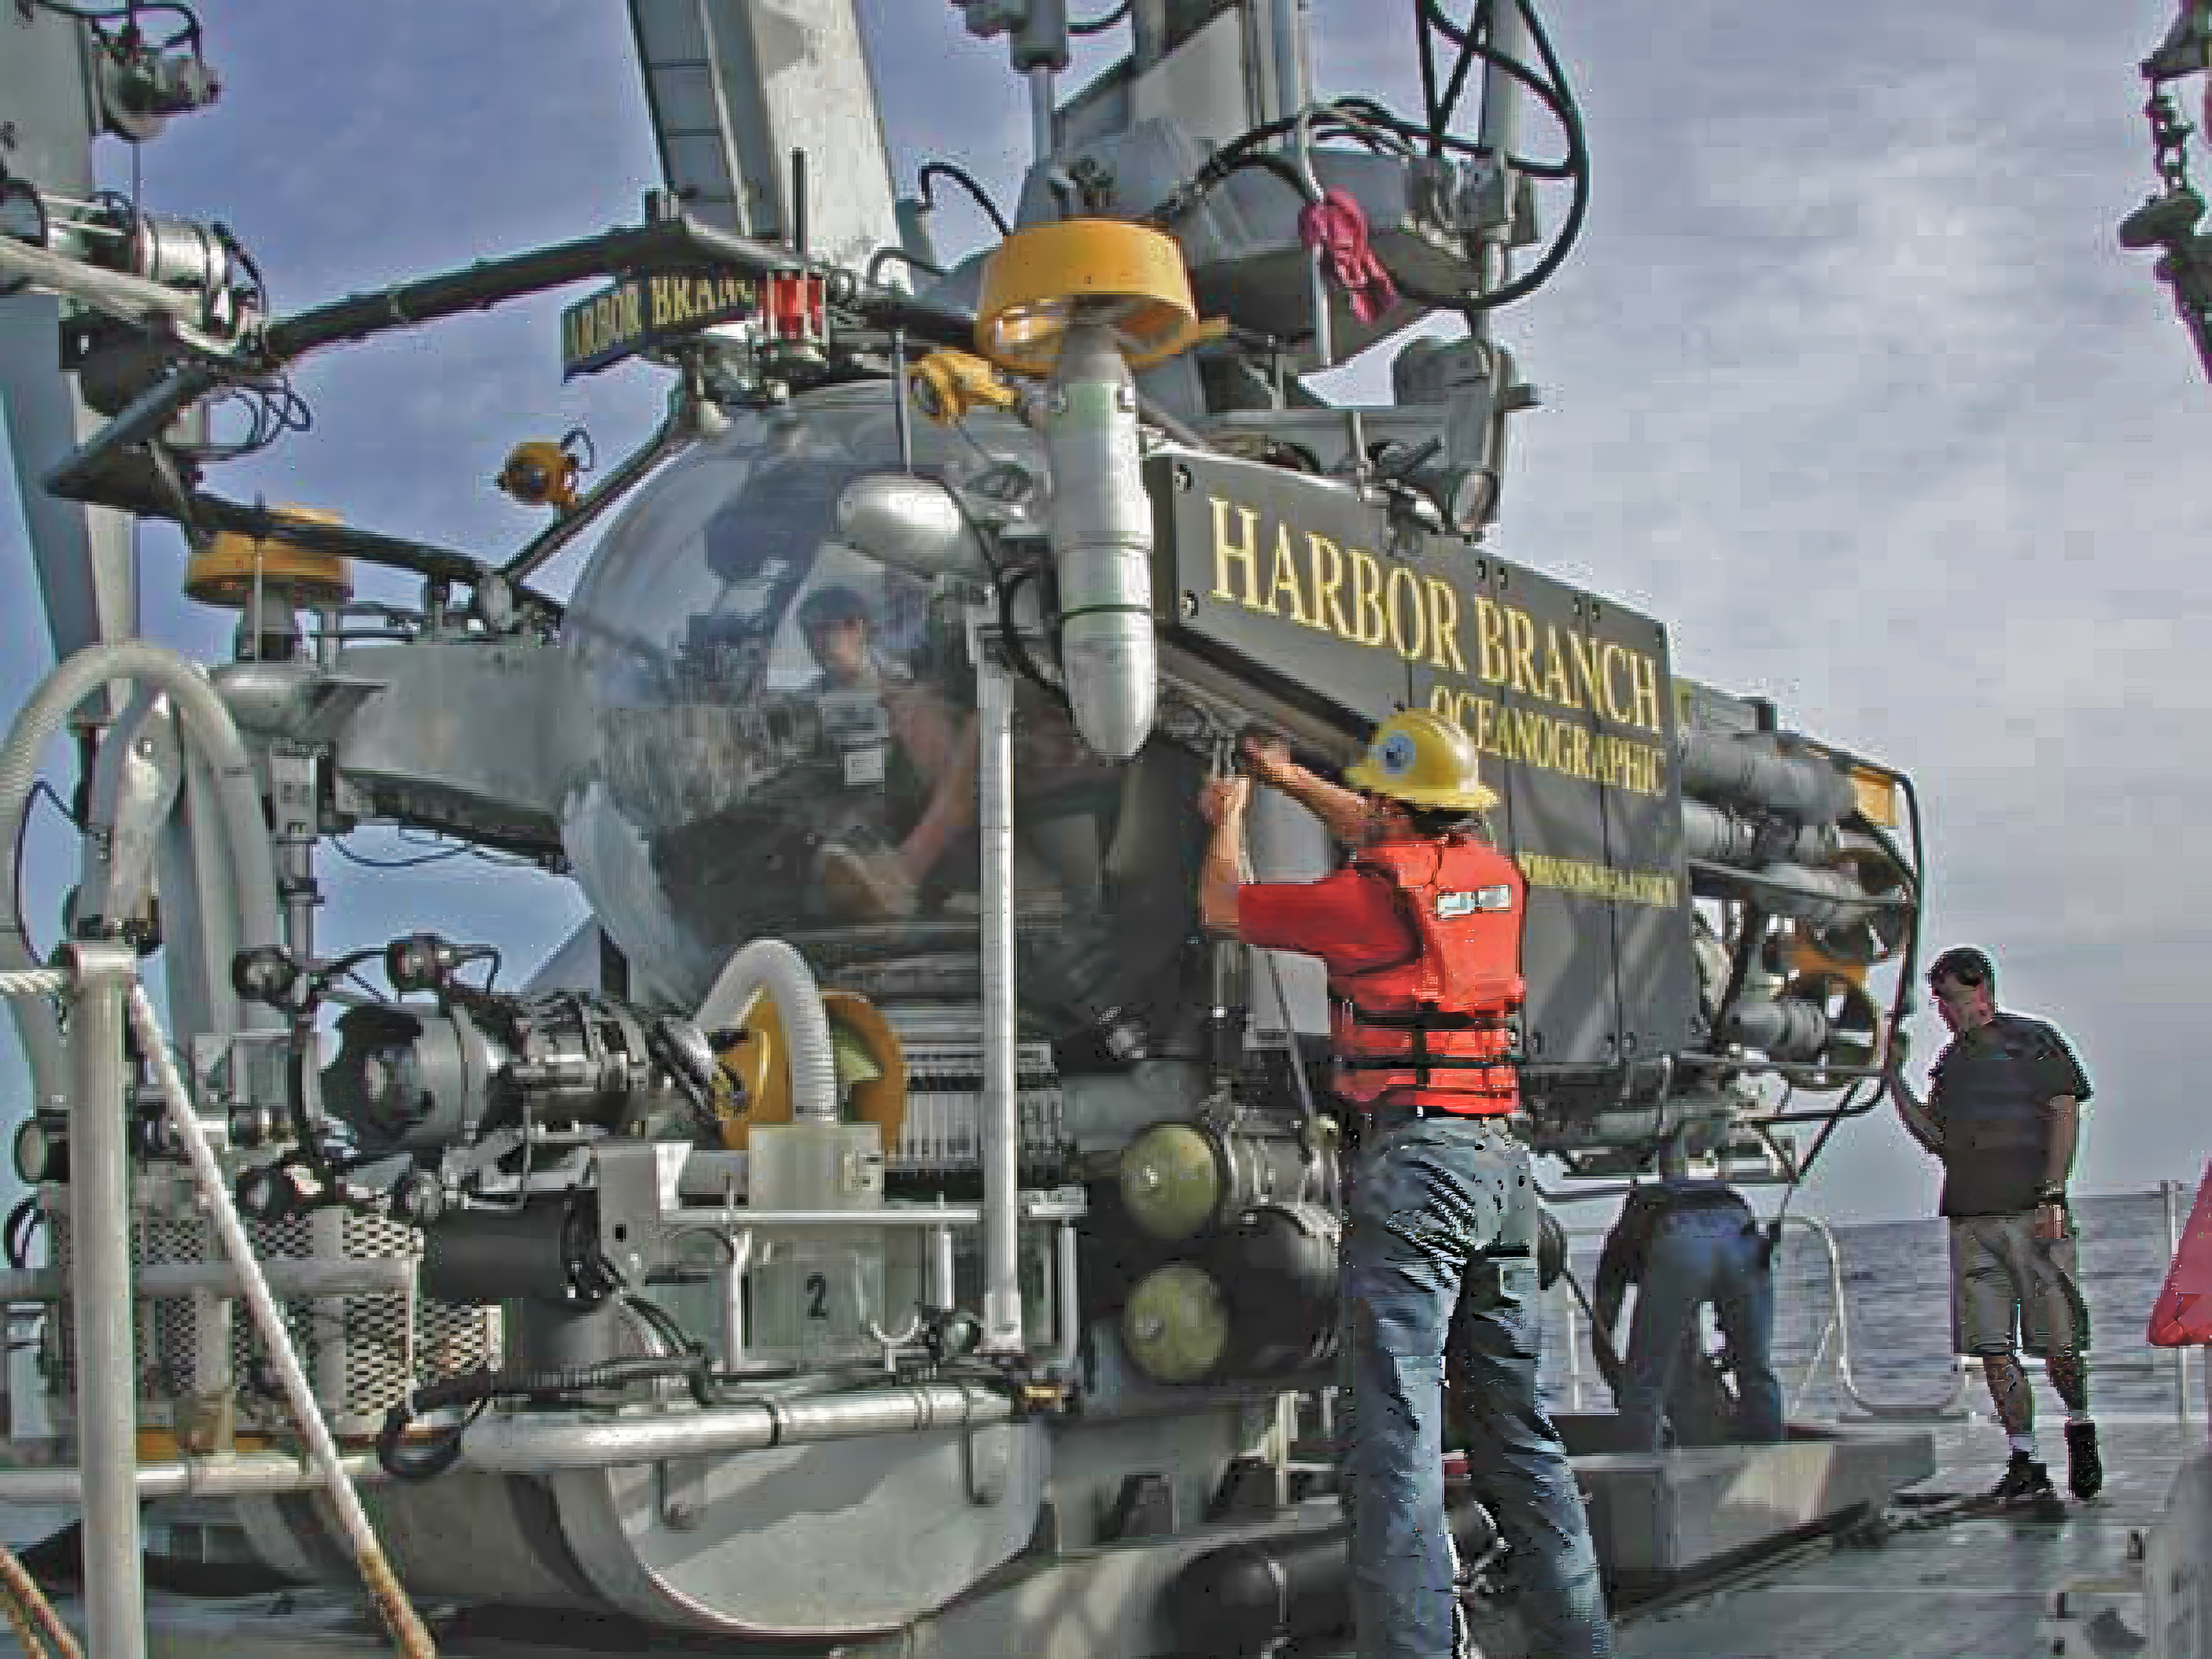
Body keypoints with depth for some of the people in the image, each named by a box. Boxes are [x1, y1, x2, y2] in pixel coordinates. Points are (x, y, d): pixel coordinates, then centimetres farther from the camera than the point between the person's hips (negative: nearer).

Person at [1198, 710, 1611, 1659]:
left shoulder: (1372, 893, -8)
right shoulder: (1496, 875, 12)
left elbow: (1222, 910, 5)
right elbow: (1397, 844, 33)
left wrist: (1227, 818, 25)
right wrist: (1290, 779, 43)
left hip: (1413, 1161, -7)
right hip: (1501, 1163, 8)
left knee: (1398, 1424, -8)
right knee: (1518, 1427, 14)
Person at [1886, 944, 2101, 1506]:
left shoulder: (2033, 1040, 3)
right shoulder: (1949, 1064, 18)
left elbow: (2065, 1116, -3)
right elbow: (1936, 1140, 14)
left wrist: (2052, 1196, -12)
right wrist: (1895, 1077, 7)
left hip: (2033, 1212, -5)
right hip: (1971, 1221, 5)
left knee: (2058, 1342, -2)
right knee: (1993, 1347, -1)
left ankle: (2079, 1426, 26)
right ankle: (2025, 1465, 4)